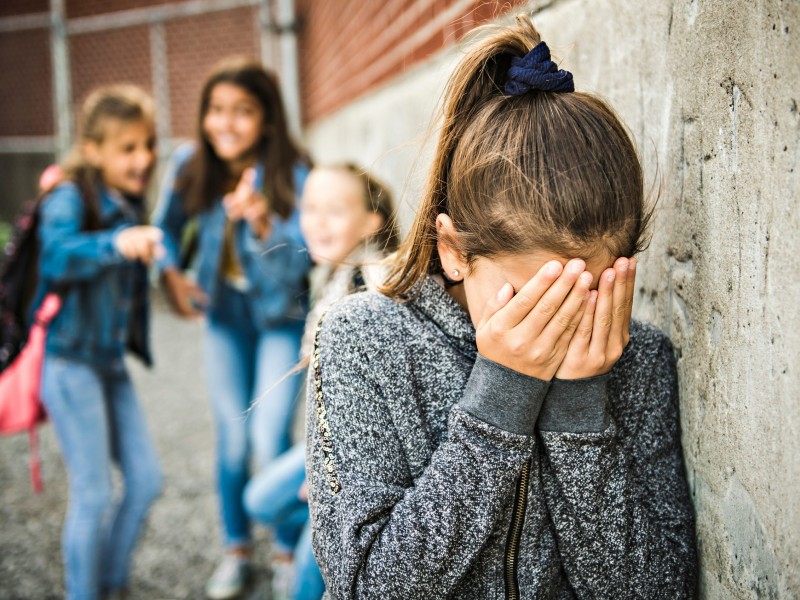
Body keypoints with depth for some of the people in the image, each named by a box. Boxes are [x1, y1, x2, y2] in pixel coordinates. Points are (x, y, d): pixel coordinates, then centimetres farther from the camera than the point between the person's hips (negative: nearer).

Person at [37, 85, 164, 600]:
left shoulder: (130, 204, 9)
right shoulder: (70, 198, -14)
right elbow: (57, 254, -36)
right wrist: (115, 244, -50)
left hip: (112, 363, 8)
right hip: (70, 362, -7)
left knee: (146, 481, 9)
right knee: (94, 494, -2)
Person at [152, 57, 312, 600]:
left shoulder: (293, 174, -23)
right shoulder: (190, 166, -12)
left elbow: (293, 266, -28)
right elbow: (168, 224, 7)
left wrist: (263, 224, -46)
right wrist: (171, 273, -9)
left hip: (281, 317, -3)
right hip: (225, 316, 3)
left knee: (270, 441, -10)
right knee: (232, 439, 10)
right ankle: (237, 550, 30)